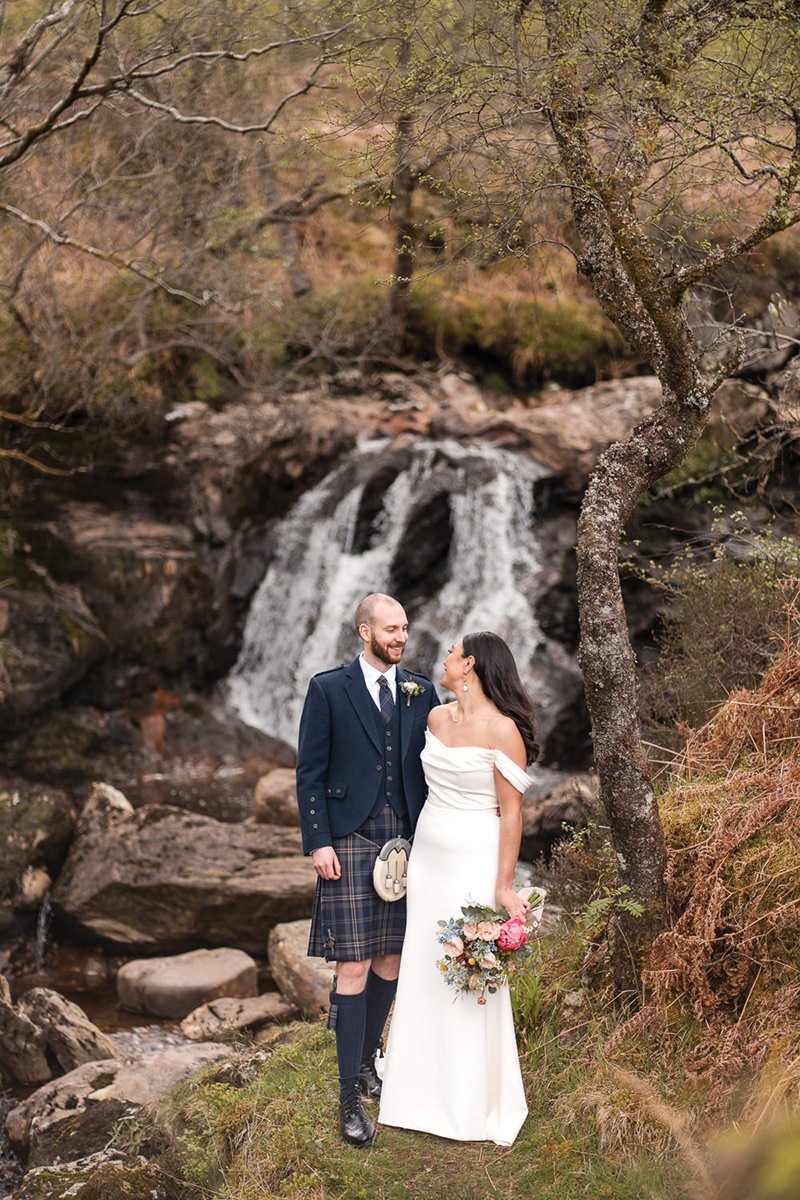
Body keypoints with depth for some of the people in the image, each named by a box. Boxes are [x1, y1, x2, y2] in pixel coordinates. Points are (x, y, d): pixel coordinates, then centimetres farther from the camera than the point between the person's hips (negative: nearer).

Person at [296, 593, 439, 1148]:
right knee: (353, 968, -4)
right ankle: (350, 1097, 2)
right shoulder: (328, 689, -2)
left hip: (408, 845, 4)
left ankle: (366, 1061, 31)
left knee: (391, 962, 11)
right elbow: (310, 773, -2)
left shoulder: (421, 692, 8)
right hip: (350, 845, -4)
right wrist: (318, 844, -9)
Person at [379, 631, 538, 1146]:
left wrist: (504, 885, -16)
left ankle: (477, 1104, 15)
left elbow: (512, 811, -14)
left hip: (475, 860, -7)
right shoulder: (437, 717, 6)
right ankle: (428, 1090, 26)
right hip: (428, 855, 7)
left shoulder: (503, 729, -15)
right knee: (423, 972, 12)